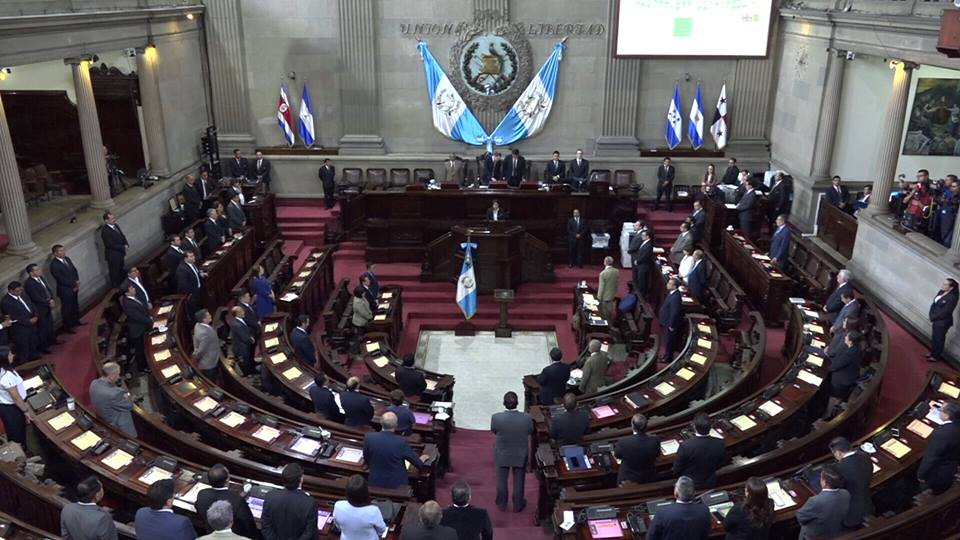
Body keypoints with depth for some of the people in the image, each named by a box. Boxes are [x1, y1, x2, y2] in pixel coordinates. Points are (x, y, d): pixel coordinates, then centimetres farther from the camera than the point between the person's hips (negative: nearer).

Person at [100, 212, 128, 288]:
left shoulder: (115, 225, -1)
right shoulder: (105, 231, -27)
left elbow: (122, 236, 8)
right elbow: (111, 244, -27)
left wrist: (126, 245, -10)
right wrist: (123, 248, -22)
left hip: (120, 253, 8)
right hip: (113, 256, -8)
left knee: (121, 271, 26)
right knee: (114, 273, 11)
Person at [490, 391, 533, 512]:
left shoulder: (496, 417, -28)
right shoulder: (526, 418, -27)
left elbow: (493, 431, -8)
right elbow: (530, 431, -7)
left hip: (502, 455, 0)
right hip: (520, 456, 0)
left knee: (501, 480, 24)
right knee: (518, 481, 23)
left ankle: (502, 505, 42)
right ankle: (518, 505, 41)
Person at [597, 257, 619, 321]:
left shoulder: (603, 273, -28)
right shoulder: (617, 271, -10)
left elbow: (601, 287, -21)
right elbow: (617, 284, 2)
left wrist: (599, 298, -9)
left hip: (604, 296, -5)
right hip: (612, 295, 5)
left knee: (604, 313, 13)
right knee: (610, 310, 23)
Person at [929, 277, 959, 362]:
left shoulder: (952, 298, -25)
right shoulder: (941, 292, -1)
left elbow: (944, 312, -24)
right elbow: (934, 304, 6)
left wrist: (932, 318, -14)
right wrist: (931, 316, -6)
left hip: (943, 322, -7)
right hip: (936, 320, 7)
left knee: (939, 339, 9)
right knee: (934, 337, 21)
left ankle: (936, 356, 25)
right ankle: (933, 353, 39)